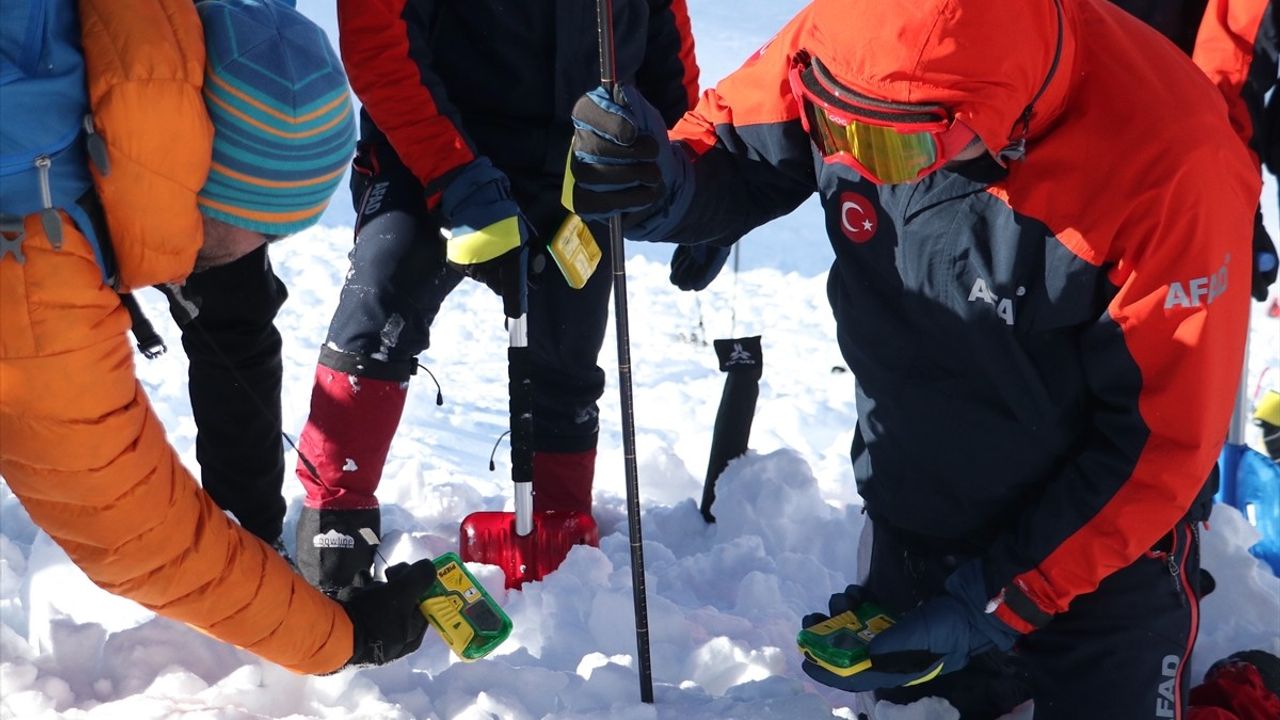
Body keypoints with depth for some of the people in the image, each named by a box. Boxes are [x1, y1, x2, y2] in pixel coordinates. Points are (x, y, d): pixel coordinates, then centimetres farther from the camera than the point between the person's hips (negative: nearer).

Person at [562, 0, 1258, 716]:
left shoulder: (1164, 162, -33)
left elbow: (1162, 441, -23)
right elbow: (734, 156, -3)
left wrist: (998, 604, -23)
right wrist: (667, 185, -27)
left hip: (1100, 533, -4)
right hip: (912, 523, 5)